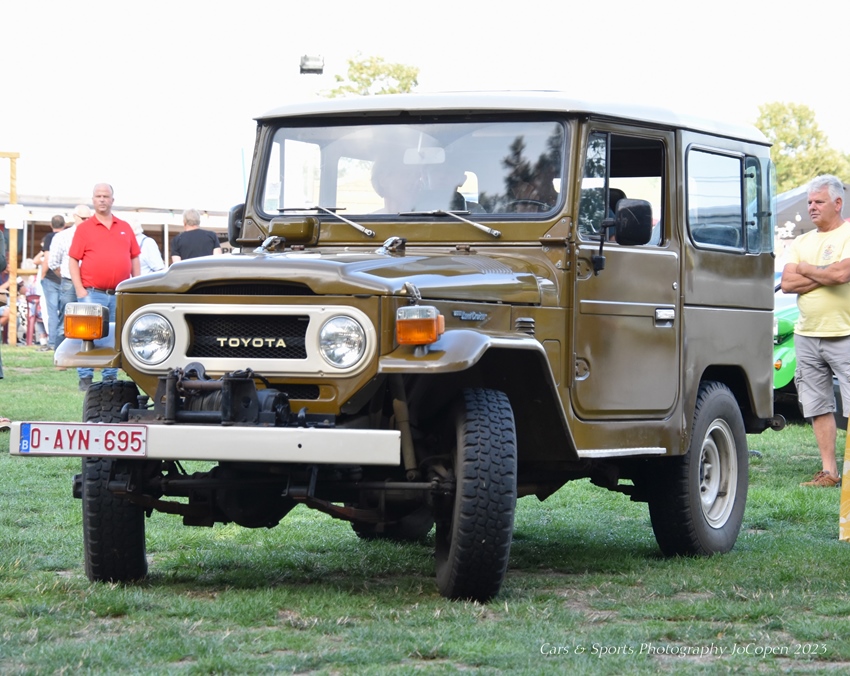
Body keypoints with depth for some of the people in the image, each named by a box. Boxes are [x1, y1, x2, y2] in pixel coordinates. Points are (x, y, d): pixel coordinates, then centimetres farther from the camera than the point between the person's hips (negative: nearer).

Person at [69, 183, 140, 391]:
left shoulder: (125, 228, 13)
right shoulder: (84, 228, 2)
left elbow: (134, 258, 15)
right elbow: (73, 260, -1)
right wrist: (80, 290, -9)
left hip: (120, 294, 3)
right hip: (93, 294, -3)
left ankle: (110, 378, 15)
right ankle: (85, 378, 1)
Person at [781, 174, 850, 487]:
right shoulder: (801, 243, 15)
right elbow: (787, 283, 3)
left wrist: (805, 270, -3)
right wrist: (824, 275, -9)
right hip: (807, 335, 6)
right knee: (818, 406, 6)